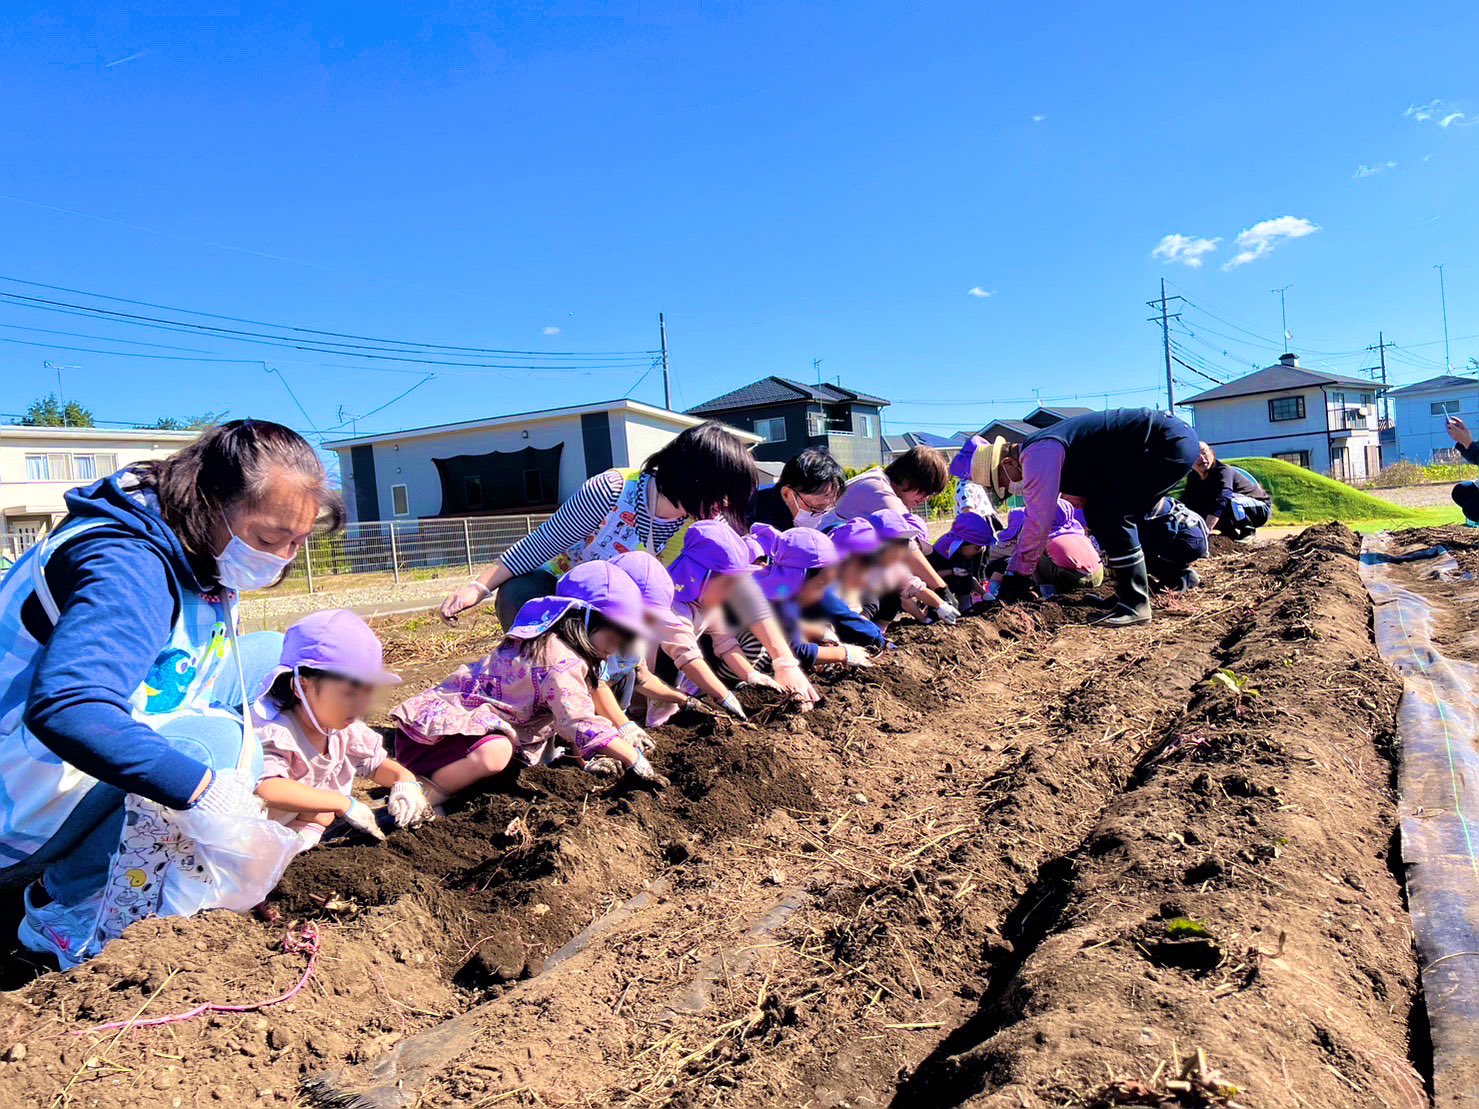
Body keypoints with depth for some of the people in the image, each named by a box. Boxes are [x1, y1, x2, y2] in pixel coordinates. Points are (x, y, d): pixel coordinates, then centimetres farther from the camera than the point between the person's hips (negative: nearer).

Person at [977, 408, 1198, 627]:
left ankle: (1135, 605, -10)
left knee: (1110, 513, -18)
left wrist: (1015, 576, -14)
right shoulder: (1040, 448, 12)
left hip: (1172, 443, -10)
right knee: (1098, 511, 10)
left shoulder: (1037, 455, -20)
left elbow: (1039, 521, -22)